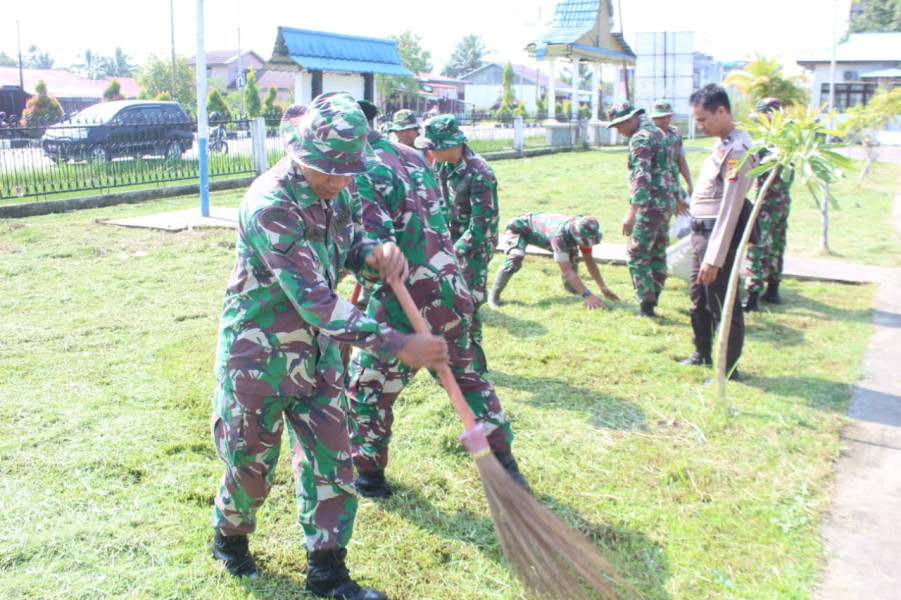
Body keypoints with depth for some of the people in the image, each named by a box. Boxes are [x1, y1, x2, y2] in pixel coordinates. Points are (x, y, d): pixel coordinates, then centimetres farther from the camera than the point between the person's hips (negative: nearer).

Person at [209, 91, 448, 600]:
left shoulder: (334, 188, -6)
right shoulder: (271, 205, -29)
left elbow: (350, 242, 11)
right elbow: (316, 303, -33)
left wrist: (375, 254, -15)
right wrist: (398, 345, -34)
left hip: (317, 348, 6)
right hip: (260, 353, -6)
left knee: (332, 456, 8)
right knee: (252, 459, 11)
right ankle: (231, 538, 42)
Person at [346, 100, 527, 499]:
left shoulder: (361, 176, -14)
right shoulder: (414, 157, 11)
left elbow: (375, 245, -24)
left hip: (404, 304, -7)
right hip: (452, 290, 7)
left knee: (366, 387, 13)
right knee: (468, 375, 23)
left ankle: (369, 475, 27)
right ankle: (505, 464, 30)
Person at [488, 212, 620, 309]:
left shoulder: (582, 232, -22)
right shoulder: (559, 234, -44)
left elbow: (589, 261, -8)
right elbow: (567, 270, -45)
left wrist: (603, 287, -15)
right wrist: (587, 295, -47)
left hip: (541, 225, 7)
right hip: (520, 228, -7)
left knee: (573, 255, -4)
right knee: (515, 260, -32)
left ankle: (570, 286, 20)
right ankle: (494, 296, -16)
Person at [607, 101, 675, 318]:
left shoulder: (640, 139, -15)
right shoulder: (657, 132, 16)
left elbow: (641, 177, -24)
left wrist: (632, 212, -28)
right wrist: (678, 195, 28)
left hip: (652, 204, -10)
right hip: (667, 202, 10)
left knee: (637, 254, -7)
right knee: (658, 254, 14)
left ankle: (647, 306, -7)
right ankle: (653, 300, 22)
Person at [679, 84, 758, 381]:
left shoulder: (737, 151, -19)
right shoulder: (722, 145, 10)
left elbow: (730, 208, -23)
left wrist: (714, 258, -25)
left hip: (719, 235, -10)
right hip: (701, 232, 10)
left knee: (723, 305, 0)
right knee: (698, 298, 23)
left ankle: (729, 370, 12)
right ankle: (702, 353, 41)